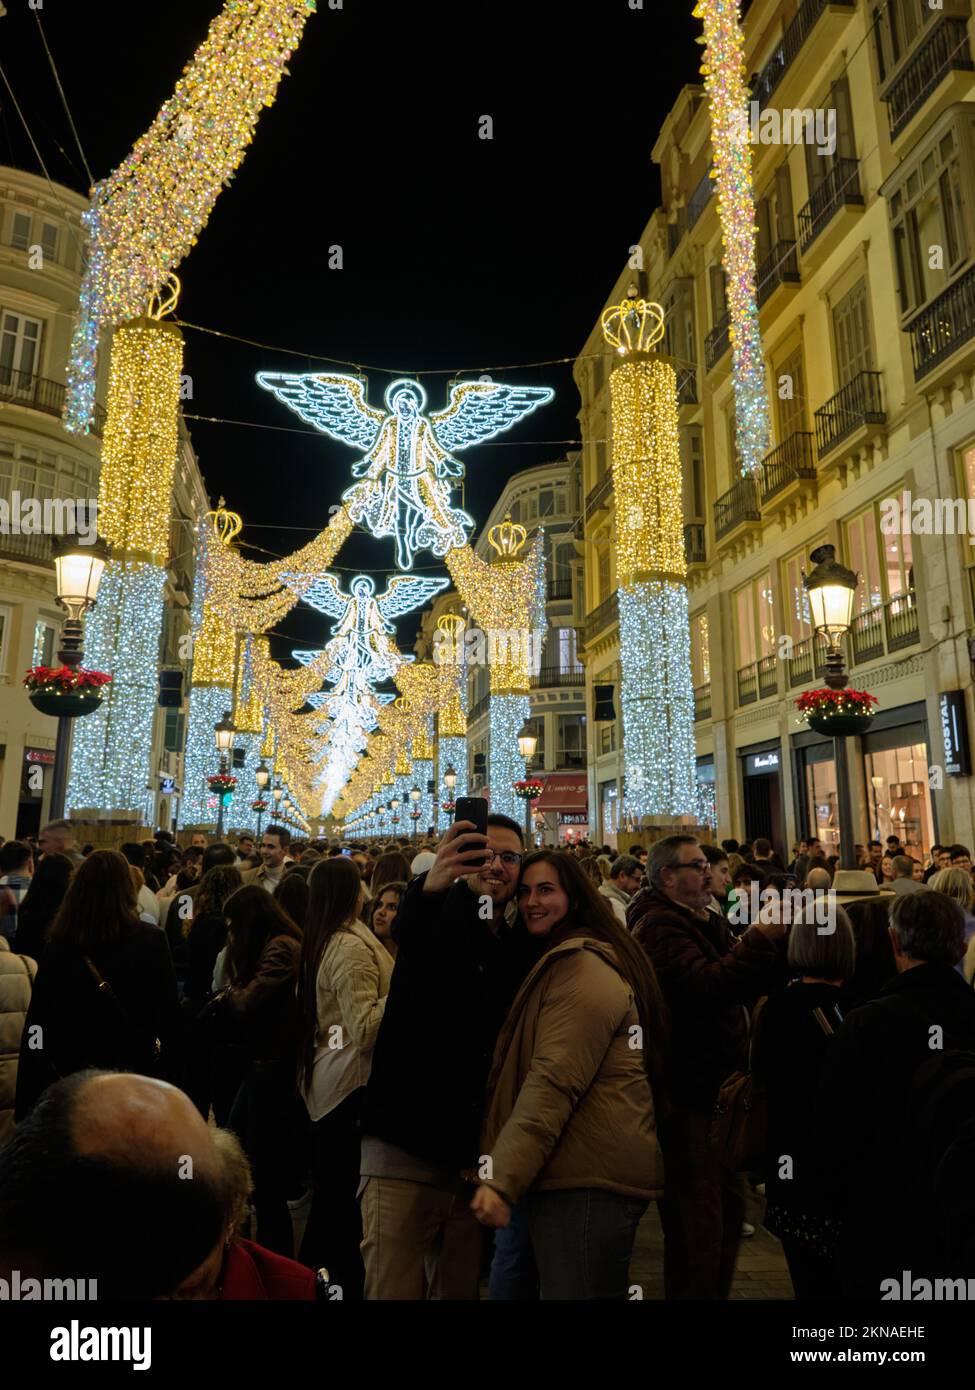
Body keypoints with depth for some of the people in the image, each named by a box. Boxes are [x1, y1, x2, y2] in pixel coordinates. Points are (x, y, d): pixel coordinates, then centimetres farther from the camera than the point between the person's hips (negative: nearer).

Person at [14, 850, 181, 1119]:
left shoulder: (58, 945, -6)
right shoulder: (150, 940, -13)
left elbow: (37, 1021, 0)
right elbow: (169, 1016, -9)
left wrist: (26, 1099, 9)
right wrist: (172, 1074, 2)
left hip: (69, 1072, 2)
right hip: (135, 1071, -2)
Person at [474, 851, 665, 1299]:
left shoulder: (583, 967, -16)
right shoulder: (561, 963, 18)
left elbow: (554, 1081, -26)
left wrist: (503, 1178, -29)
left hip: (588, 1181, -10)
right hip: (581, 1172, 10)